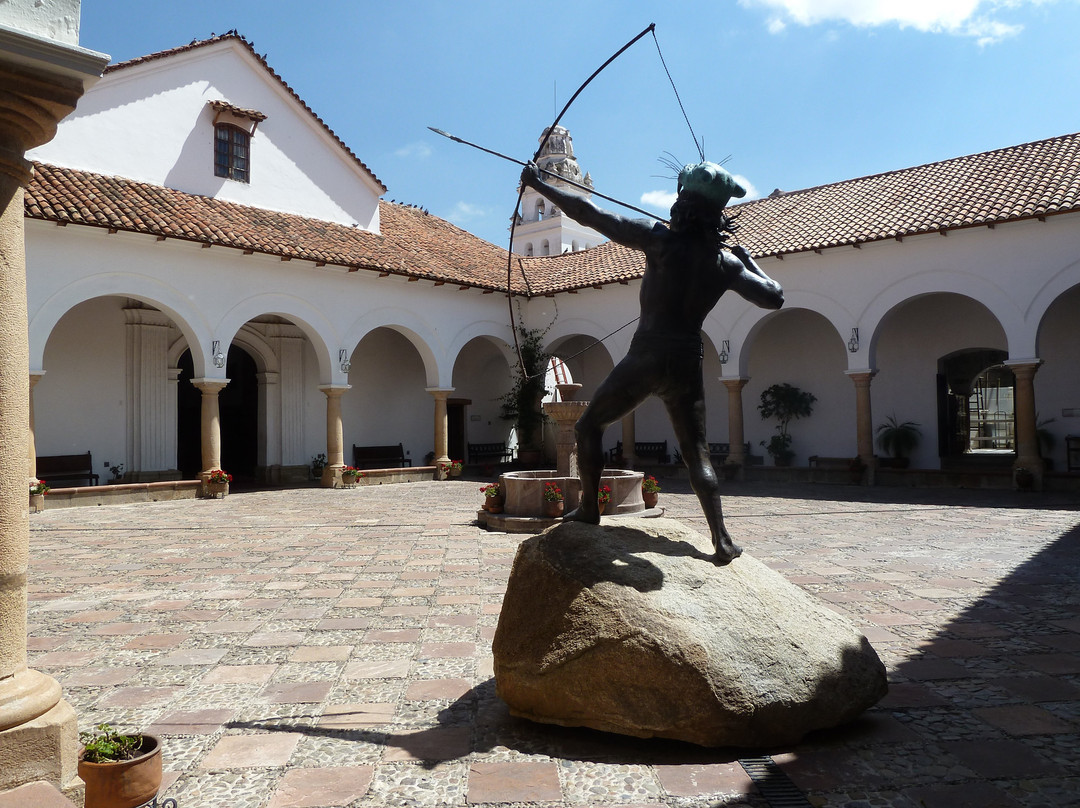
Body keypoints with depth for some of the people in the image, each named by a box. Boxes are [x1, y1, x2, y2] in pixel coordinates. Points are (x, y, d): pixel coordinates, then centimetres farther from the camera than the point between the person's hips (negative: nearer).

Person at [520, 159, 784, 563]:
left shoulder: (661, 239, -8)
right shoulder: (727, 262, 2)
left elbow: (591, 214, -9)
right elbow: (774, 297, 12)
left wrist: (539, 185, 0)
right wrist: (748, 259, 23)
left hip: (647, 358, -4)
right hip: (688, 363, 4)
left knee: (589, 426, 15)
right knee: (696, 453, 10)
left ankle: (589, 507, 14)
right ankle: (722, 541, 4)